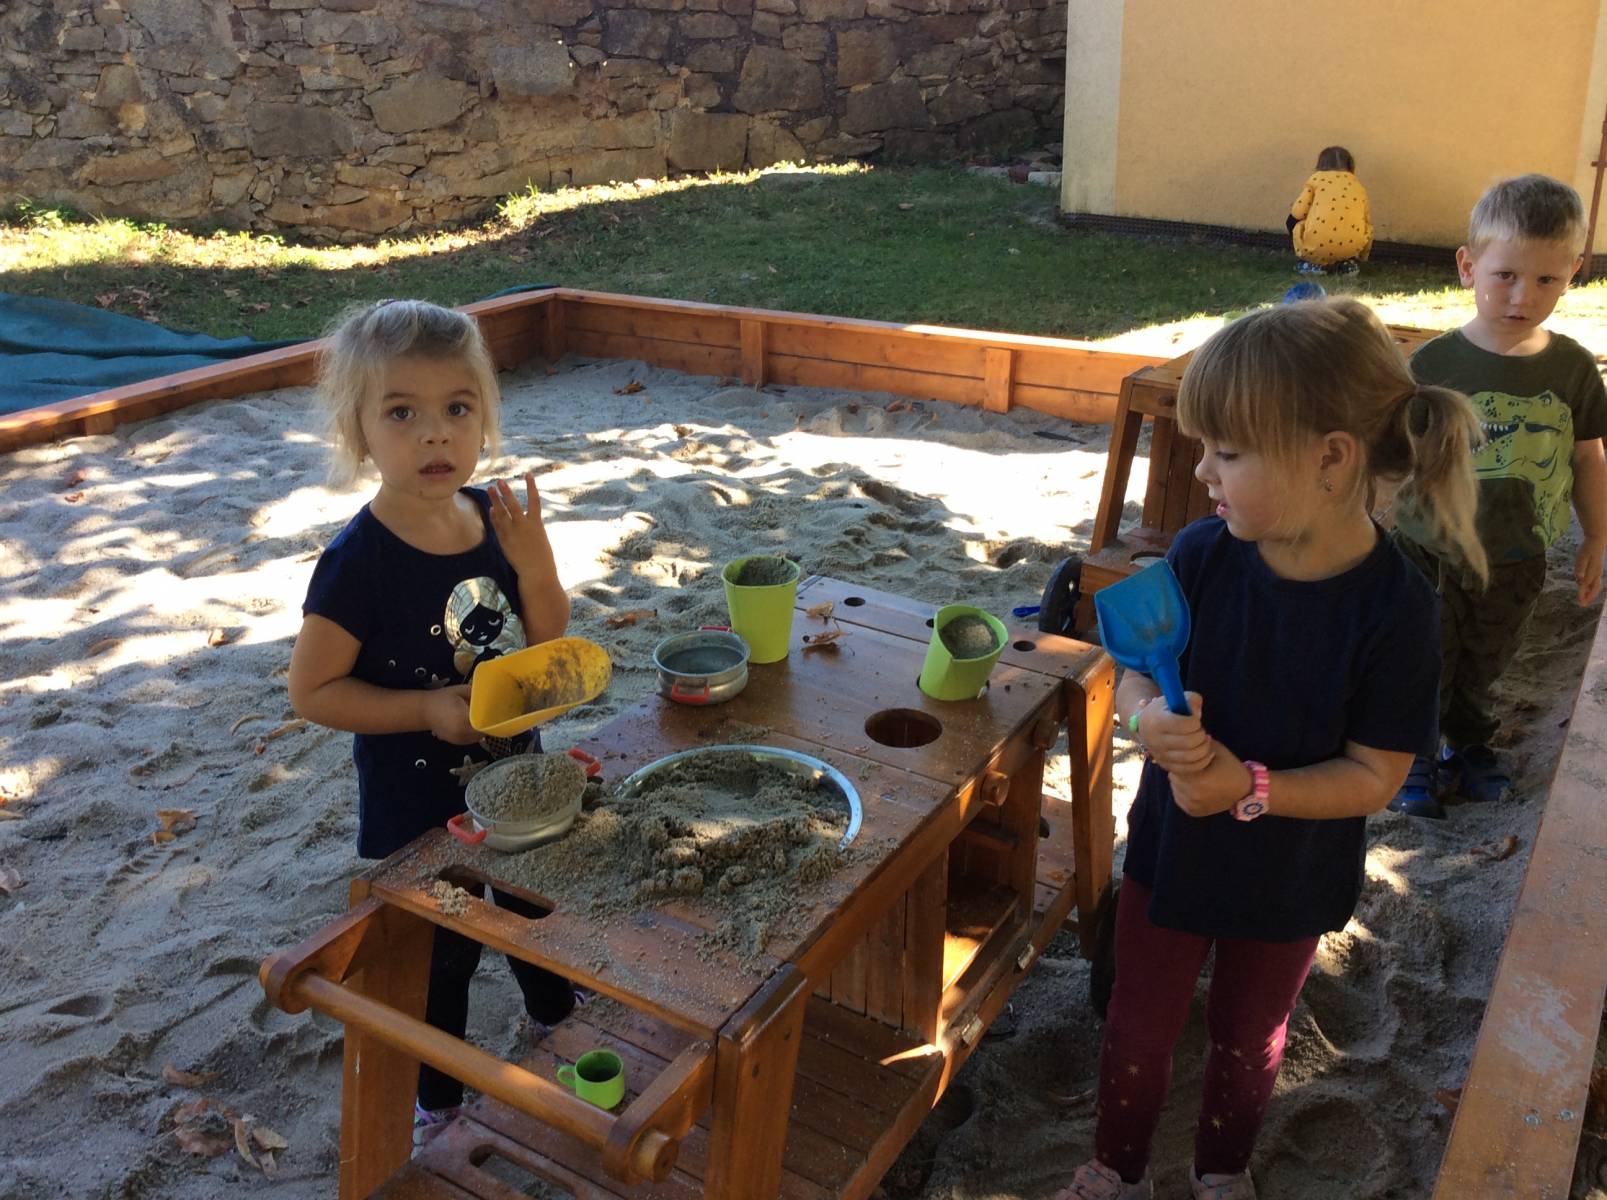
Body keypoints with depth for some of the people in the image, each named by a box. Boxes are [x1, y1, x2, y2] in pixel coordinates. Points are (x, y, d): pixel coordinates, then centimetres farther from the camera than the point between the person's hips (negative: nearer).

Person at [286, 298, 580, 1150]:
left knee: (540, 908, 29)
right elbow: (312, 690, -18)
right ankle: (438, 1099, 43)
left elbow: (546, 645, -2)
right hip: (417, 806, -6)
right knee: (440, 957, 15)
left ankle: (555, 1019, 60)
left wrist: (532, 562, -20)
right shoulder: (358, 562, -26)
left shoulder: (497, 518, -9)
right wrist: (427, 708, -28)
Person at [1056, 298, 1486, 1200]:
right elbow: (1137, 675, -7)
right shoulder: (1202, 555, -18)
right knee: (1138, 1030, 19)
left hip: (1290, 882, -2)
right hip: (1171, 849, 2)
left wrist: (1250, 788, -32)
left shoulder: (1397, 608, -25)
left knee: (1249, 1040, 25)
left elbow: (1376, 777, -19)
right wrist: (1150, 718, -29)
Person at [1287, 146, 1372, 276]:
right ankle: (1349, 263, 16)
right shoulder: (1357, 184, 24)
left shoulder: (1316, 178, 17)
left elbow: (1298, 213, 6)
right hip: (1353, 246, 2)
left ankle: (1314, 264, 16)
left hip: (1316, 246, -2)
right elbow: (1366, 219, 21)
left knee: (1292, 221, 27)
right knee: (1367, 226, 34)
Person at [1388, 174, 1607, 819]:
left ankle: (1470, 743, 46)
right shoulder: (1433, 363, -16)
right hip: (1430, 554, -3)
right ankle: (1414, 755, 33)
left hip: (1517, 560, 3)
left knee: (1485, 665, 22)